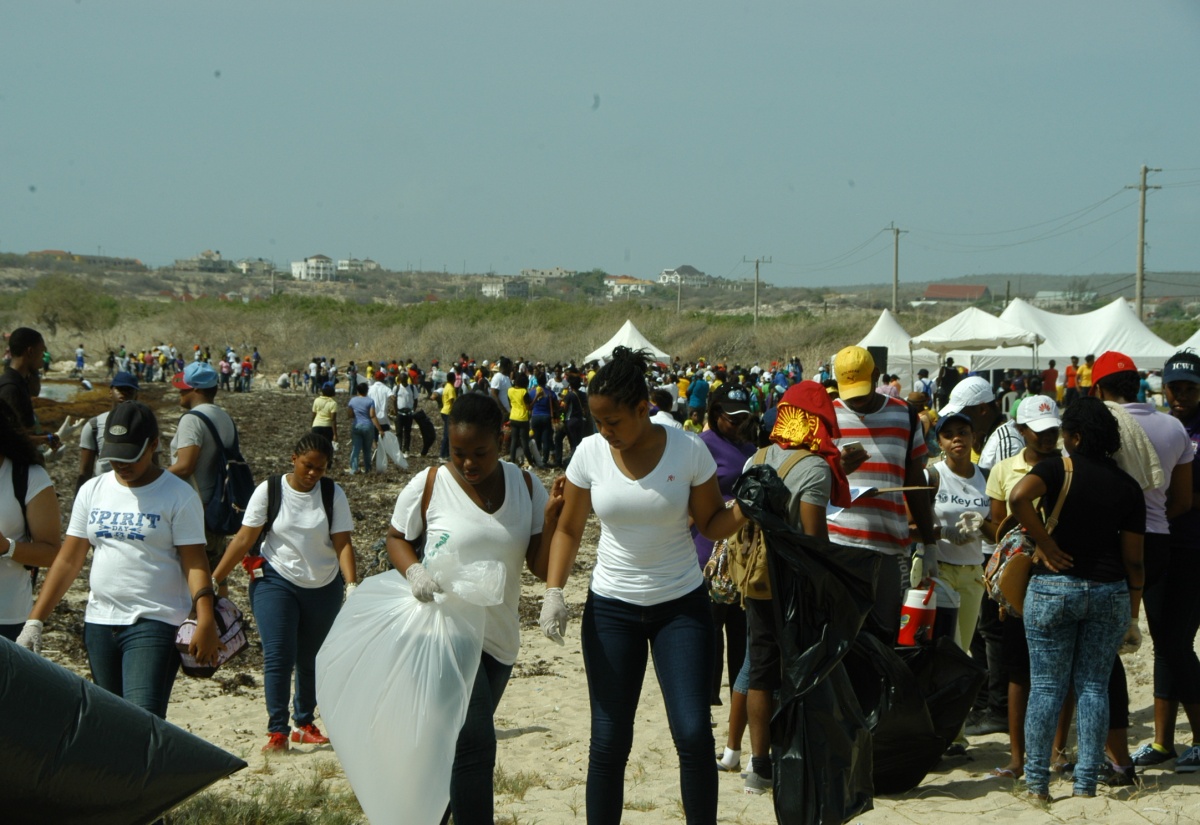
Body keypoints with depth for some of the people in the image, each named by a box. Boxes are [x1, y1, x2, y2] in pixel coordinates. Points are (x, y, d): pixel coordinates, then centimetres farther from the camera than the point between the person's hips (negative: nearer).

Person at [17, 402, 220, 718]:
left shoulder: (178, 496, -4)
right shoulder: (92, 491, 10)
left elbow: (194, 562, -8)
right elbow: (68, 560, 11)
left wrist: (206, 622, -20)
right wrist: (34, 620, 5)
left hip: (154, 624, -6)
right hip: (99, 623, 6)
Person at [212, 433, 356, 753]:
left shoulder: (333, 495, -3)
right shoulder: (269, 490, -7)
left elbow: (342, 544, -7)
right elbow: (244, 539, -6)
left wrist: (352, 585, -20)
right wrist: (214, 580, -9)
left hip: (324, 587, 2)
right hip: (277, 582, -2)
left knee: (310, 659, 10)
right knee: (278, 656, -12)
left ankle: (304, 724, 25)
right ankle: (277, 731, -8)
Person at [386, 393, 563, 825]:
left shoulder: (526, 486, 1)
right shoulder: (428, 486, -8)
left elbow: (541, 567, -1)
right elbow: (396, 537, 6)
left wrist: (551, 518, -18)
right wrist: (413, 571, -14)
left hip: (500, 636, 5)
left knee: (463, 745, 17)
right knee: (474, 744, -16)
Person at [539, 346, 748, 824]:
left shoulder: (688, 451, -11)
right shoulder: (589, 453, -7)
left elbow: (712, 524, -2)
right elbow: (569, 529, 4)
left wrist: (743, 509, -23)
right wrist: (553, 592, -8)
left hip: (681, 604, -1)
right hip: (611, 607, 2)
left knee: (693, 734, -9)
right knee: (609, 741, 4)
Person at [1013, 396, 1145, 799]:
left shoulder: (1058, 469, -7)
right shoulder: (1128, 487, 3)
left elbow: (1018, 497, -27)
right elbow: (1133, 558, 2)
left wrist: (1045, 545, -16)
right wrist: (1133, 605, 13)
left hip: (1053, 586, -2)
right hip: (1110, 592, 3)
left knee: (1046, 686, 3)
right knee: (1094, 686, 7)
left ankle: (1036, 779, 5)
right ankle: (1086, 781, 6)